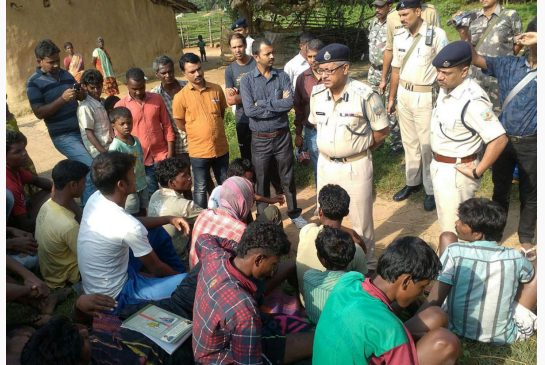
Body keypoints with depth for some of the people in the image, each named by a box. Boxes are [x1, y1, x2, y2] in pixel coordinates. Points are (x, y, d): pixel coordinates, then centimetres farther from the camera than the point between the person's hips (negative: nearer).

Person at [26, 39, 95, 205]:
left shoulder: (66, 75, 9)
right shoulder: (34, 82, -7)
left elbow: (81, 98, 19)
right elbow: (39, 113, -13)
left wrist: (81, 95, -6)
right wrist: (62, 99, -23)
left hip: (81, 130, 6)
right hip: (63, 136, -6)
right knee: (90, 166, -18)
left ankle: (85, 206, 28)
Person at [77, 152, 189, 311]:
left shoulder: (95, 199, -8)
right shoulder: (128, 227, -31)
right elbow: (156, 268, -14)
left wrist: (169, 219, 4)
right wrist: (179, 276, 4)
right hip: (114, 296, -9)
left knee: (157, 231, 16)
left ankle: (178, 269, 29)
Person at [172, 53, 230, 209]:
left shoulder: (216, 89, -2)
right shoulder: (181, 97, -12)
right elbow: (180, 125, -2)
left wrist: (212, 129, 7)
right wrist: (199, 134, 3)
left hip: (221, 148, 4)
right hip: (199, 151, -3)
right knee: (200, 188, 10)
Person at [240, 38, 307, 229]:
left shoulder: (282, 76, -2)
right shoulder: (247, 80, -6)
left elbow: (289, 103, -16)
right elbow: (249, 110, -19)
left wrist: (263, 103, -18)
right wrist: (278, 104, -16)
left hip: (282, 136, 1)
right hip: (260, 139, -1)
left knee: (288, 178, 15)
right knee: (262, 181, 13)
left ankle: (294, 213, 33)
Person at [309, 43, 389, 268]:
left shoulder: (365, 95, -19)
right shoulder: (317, 94, -3)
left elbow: (382, 131, -8)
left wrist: (358, 147, -1)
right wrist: (332, 144, 8)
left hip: (356, 166, -5)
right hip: (325, 164, 5)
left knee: (361, 220, 9)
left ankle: (367, 264, 31)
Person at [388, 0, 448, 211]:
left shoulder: (436, 35, -12)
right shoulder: (399, 37, 5)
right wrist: (391, 97, 15)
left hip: (425, 97, -6)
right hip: (403, 95, 6)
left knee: (427, 144, 2)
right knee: (409, 142, 16)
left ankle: (431, 190, 17)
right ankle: (412, 182, 32)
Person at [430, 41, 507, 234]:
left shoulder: (473, 101, -28)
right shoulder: (447, 87, 0)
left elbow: (499, 139, -29)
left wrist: (476, 172, -21)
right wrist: (437, 162, 15)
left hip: (456, 171, -9)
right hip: (439, 165, 9)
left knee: (454, 230, 5)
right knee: (445, 220, 25)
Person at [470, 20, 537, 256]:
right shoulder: (509, 65, -1)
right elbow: (474, 59, -7)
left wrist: (537, 42, -28)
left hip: (531, 143, -1)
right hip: (503, 138, 1)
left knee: (529, 193, 13)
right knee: (500, 190, 17)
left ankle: (526, 238, 32)